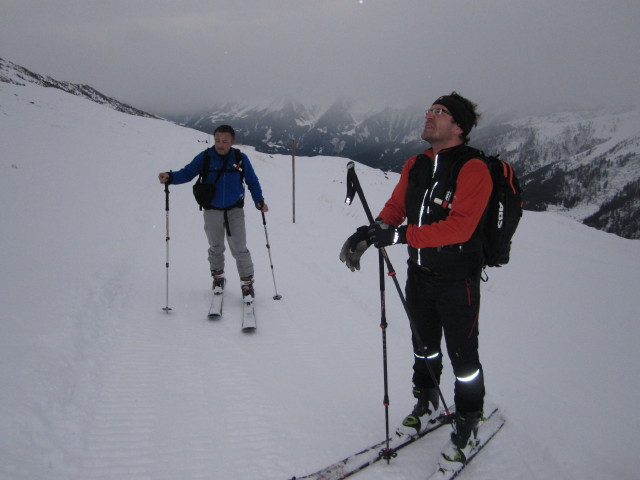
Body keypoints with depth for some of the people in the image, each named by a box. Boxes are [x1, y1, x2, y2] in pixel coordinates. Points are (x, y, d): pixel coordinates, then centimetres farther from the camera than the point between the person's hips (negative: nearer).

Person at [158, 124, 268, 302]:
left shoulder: (241, 159, -7)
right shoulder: (205, 157, -9)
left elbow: (252, 181, 4)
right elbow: (187, 173, -7)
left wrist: (259, 201, -3)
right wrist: (170, 177, -26)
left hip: (235, 210, -1)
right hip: (212, 211, 1)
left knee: (239, 249, -4)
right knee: (216, 247, 16)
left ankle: (247, 282, 8)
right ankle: (218, 276, 37)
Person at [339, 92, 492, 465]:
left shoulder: (473, 169, -18)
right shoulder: (415, 165, 5)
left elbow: (459, 227, -28)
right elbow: (395, 208, 6)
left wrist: (400, 235, -34)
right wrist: (367, 235, -14)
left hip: (457, 280, -6)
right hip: (420, 274, 6)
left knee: (462, 355, 5)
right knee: (424, 346, 21)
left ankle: (468, 423, 27)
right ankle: (427, 403, 44)